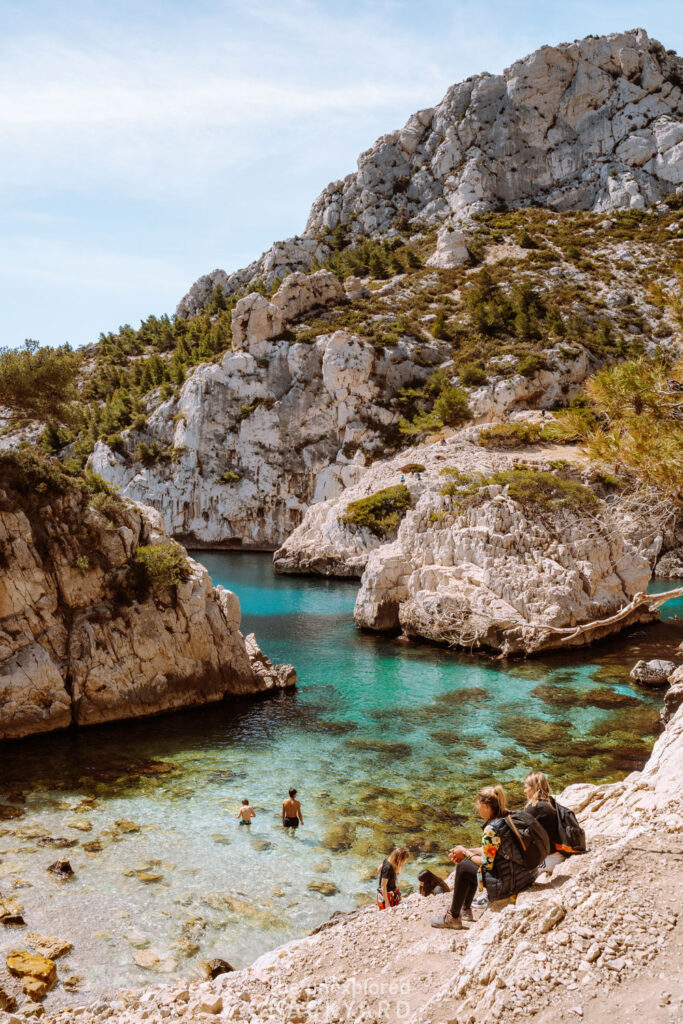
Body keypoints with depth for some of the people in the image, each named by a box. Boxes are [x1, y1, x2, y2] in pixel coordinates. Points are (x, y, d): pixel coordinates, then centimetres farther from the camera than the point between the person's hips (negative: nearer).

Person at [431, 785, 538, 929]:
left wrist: (465, 852, 1)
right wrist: (468, 852, 13)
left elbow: (487, 863, -14)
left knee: (463, 868, 9)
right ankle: (466, 909, 40)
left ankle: (453, 917, 22)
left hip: (507, 884, -8)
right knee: (470, 864, 24)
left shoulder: (491, 829, -23)